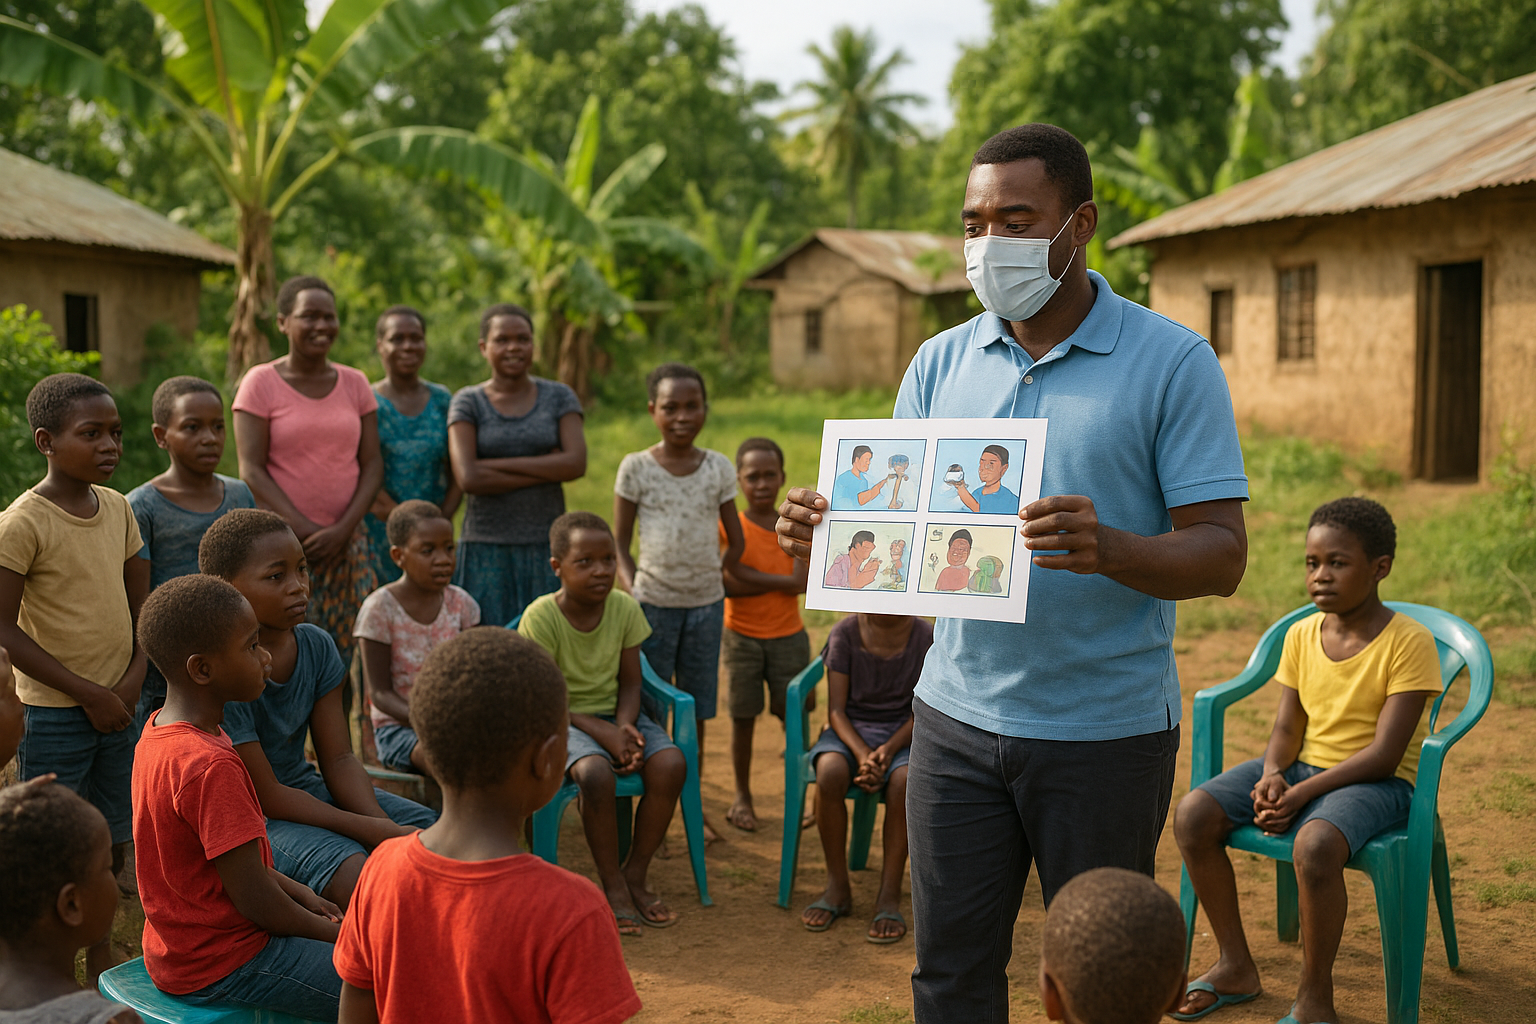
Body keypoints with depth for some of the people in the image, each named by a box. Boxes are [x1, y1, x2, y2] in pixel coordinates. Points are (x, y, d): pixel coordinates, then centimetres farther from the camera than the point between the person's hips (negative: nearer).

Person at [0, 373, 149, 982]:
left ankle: (101, 968, 31)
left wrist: (133, 678, -4)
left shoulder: (118, 508, 3)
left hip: (119, 707, 6)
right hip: (53, 714, -6)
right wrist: (88, 694, -15)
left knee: (112, 842, 15)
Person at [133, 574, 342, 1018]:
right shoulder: (211, 766, -28)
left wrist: (303, 896, 8)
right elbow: (255, 900, -24)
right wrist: (334, 931, -8)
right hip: (221, 967, -10)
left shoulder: (158, 730, 2)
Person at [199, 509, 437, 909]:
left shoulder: (316, 646, -2)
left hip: (305, 789, 7)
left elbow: (338, 759, -1)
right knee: (353, 870, -32)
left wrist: (387, 827, -19)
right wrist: (370, 830, -24)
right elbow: (267, 797, -22)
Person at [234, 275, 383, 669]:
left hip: (347, 544, 3)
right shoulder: (261, 383, -1)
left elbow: (372, 465, 5)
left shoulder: (355, 383, 10)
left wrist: (342, 530, -9)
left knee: (346, 658, 1)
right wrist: (307, 531, -14)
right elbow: (251, 472, -7)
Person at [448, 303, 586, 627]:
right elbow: (468, 478, -11)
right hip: (487, 547, -1)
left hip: (547, 543, 1)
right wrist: (548, 470, -10)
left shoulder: (558, 397, 6)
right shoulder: (468, 402, 3)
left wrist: (497, 464, -12)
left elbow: (576, 464, -9)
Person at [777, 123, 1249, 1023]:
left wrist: (1107, 549, -31)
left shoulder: (1172, 363, -6)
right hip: (958, 717, 3)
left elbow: (1221, 554, -11)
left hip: (1107, 732, -3)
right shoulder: (941, 364, 7)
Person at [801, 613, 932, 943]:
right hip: (851, 729, 1)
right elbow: (836, 710, -5)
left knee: (904, 780, -34)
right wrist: (862, 754, -23)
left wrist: (889, 750, -22)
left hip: (901, 733, 0)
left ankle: (889, 896, -22)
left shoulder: (925, 636, -6)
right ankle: (838, 887, -15)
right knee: (830, 773, -33)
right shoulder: (845, 633, -5)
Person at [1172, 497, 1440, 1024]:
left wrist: (1299, 794, -24)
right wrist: (1272, 776, -17)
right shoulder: (1301, 635, 6)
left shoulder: (1408, 641, -12)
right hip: (1300, 765, 6)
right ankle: (1236, 967, 2)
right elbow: (1287, 728, 6)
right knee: (1193, 816, -16)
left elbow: (1383, 754, -18)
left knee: (1314, 845, -38)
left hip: (1375, 782, -6)